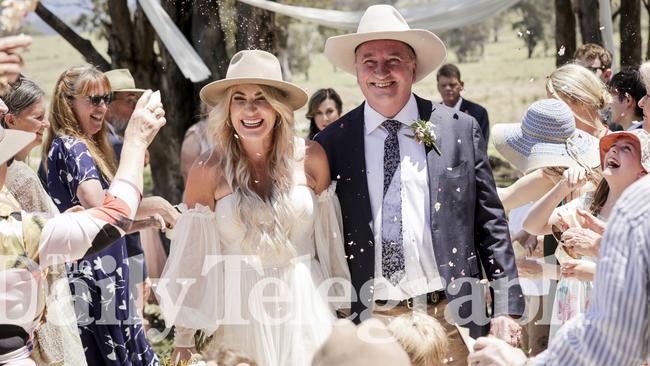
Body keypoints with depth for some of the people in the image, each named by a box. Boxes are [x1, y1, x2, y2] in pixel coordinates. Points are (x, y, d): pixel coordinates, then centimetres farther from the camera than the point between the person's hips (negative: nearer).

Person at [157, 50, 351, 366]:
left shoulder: (310, 158, -3)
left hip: (306, 305, 1)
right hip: (239, 312, -1)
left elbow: (330, 238, 5)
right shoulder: (208, 171, -7)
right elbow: (191, 258, -3)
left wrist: (341, 309, 9)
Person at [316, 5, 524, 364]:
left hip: (447, 317, 0)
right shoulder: (331, 143, 2)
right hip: (364, 320, 0)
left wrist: (505, 309, -1)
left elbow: (491, 224, 4)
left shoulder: (461, 129, 3)